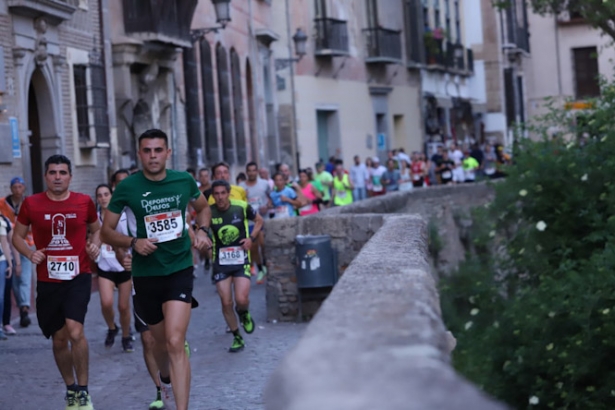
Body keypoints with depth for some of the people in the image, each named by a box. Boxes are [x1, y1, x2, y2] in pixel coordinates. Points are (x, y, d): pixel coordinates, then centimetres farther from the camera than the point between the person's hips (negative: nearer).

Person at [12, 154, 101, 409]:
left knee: (75, 330, -20)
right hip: (47, 281, 2)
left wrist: (95, 245, -4)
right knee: (59, 339, 11)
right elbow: (17, 236, 9)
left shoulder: (84, 202, -1)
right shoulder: (31, 204, -2)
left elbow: (96, 228, 17)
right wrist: (30, 254, -10)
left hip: (78, 276, -2)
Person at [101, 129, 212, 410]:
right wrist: (133, 242, -20)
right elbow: (106, 231, -1)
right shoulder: (127, 188, -8)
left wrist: (202, 230, -1)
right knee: (161, 341, 17)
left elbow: (203, 208, 19)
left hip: (179, 270, -1)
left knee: (175, 342, -16)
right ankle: (165, 380, 51)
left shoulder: (184, 181, -2)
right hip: (145, 274, 1)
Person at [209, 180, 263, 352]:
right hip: (220, 261, 1)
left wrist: (251, 238, -4)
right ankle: (237, 338, 17)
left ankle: (244, 313, 21)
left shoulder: (242, 207, -7)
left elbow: (259, 220, 11)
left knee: (241, 299, -16)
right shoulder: (209, 212, -6)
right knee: (226, 302, -1)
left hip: (241, 259, -1)